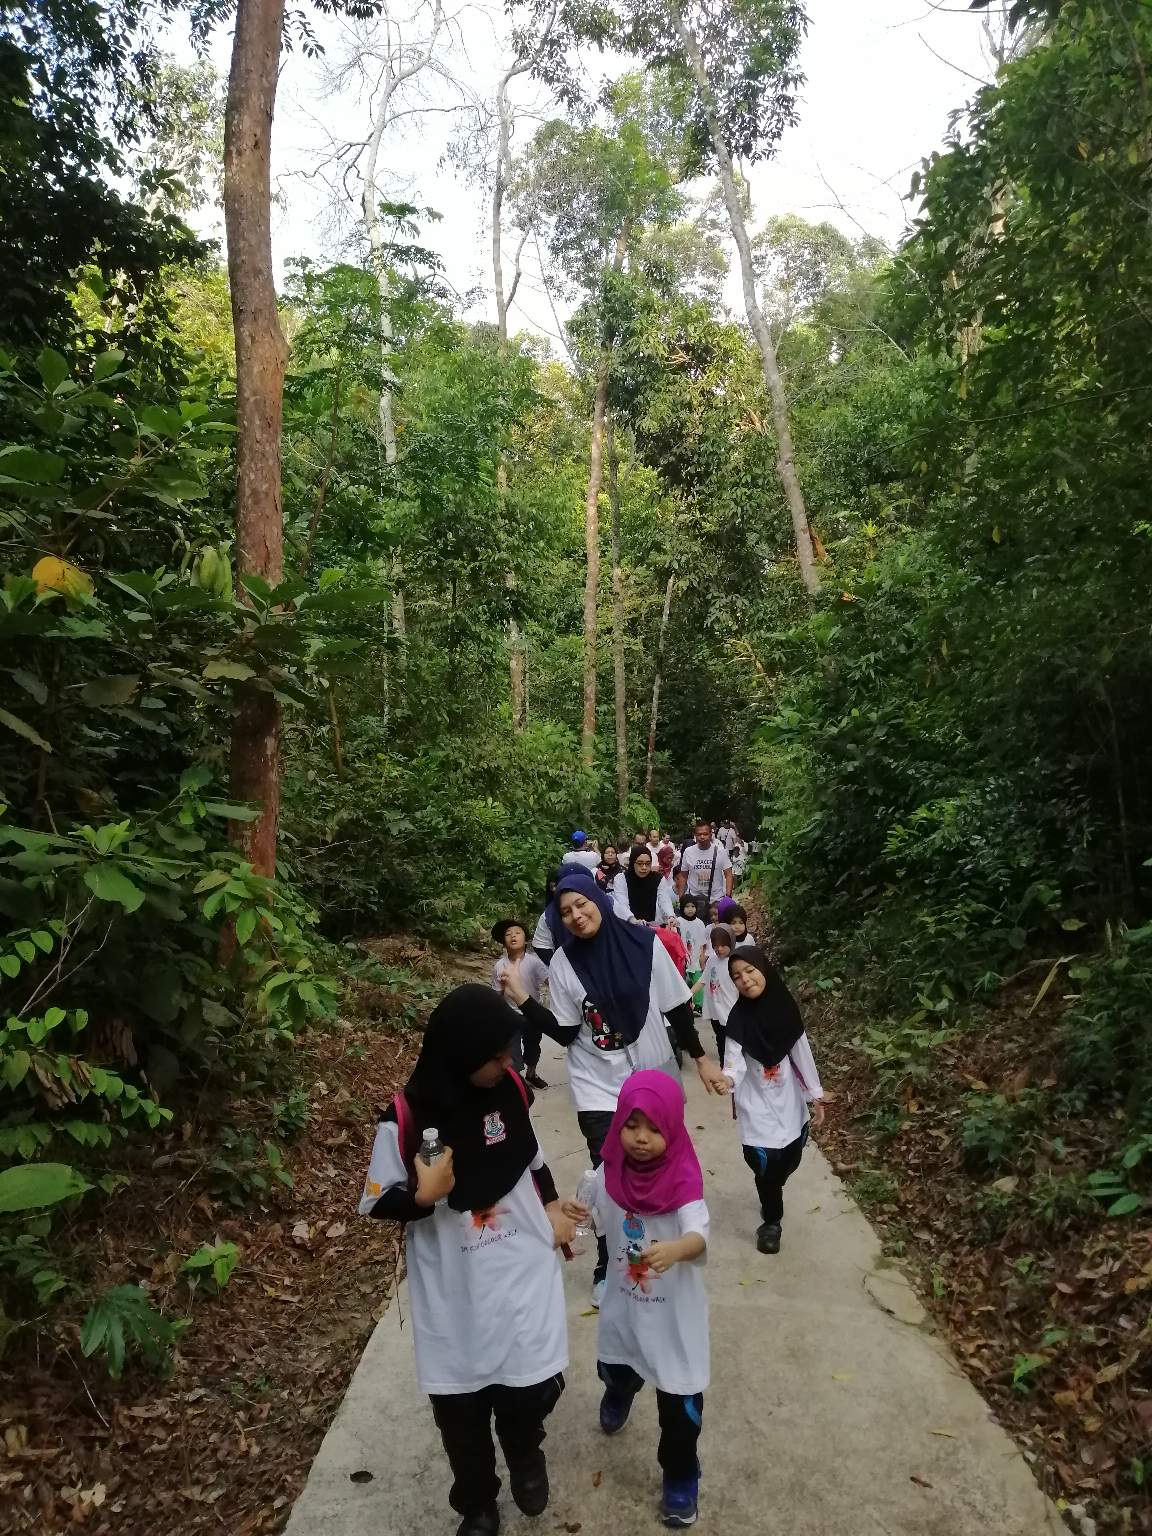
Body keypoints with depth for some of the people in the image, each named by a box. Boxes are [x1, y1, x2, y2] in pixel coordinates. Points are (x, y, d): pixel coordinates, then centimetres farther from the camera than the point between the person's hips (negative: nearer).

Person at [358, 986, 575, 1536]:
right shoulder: (406, 1118, -22)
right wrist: (425, 1195, -28)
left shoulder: (508, 1088, -9)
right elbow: (377, 1204, -11)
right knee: (461, 1408, 13)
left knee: (534, 1386, 11)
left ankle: (525, 1455, 47)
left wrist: (552, 1208, 8)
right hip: (454, 1292, -2)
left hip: (525, 1273, 3)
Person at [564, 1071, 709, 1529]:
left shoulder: (683, 1181, -26)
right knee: (615, 1368, 28)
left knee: (679, 1402, 7)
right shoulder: (610, 1172, -13)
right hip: (623, 1303, 5)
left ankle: (680, 1479, 34)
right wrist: (572, 1212, -19)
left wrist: (675, 1250, -61)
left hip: (673, 1313, -4)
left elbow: (699, 1237, -39)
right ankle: (618, 1397, 64)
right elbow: (596, 1217, 3)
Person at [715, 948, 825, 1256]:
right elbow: (735, 1060, -23)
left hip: (788, 1100, 3)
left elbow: (802, 1054, -1)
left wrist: (815, 1096, 4)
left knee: (790, 1160, 14)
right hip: (757, 1105, -3)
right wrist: (727, 1079, -45)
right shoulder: (739, 1018, -16)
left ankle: (770, 1196, 47)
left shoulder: (785, 1006, -9)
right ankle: (771, 1220, 22)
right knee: (766, 1163, -6)